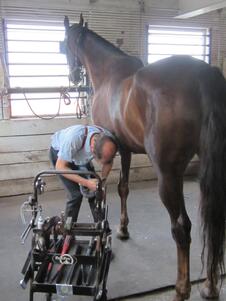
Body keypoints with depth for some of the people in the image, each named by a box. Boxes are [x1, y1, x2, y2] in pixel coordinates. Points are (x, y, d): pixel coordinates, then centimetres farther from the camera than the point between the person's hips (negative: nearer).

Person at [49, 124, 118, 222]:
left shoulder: (109, 142, -29)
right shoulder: (74, 137, -44)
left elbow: (108, 162, -6)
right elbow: (60, 167, -33)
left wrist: (103, 180, -21)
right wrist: (86, 182, -38)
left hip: (82, 156, 4)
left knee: (94, 191, -3)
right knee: (76, 194, -15)